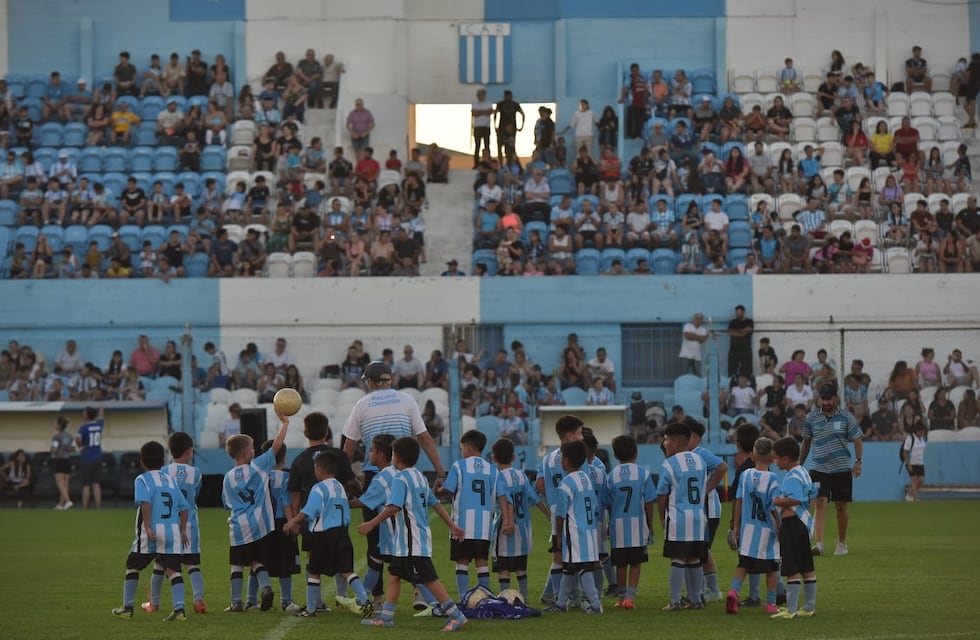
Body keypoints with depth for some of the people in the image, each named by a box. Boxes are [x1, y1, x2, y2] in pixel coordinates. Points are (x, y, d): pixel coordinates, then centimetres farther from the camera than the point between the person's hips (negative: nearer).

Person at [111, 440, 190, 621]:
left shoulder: (142, 479, 1)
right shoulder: (170, 480, 17)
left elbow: (145, 502, -16)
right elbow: (183, 506, 13)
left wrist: (147, 527, -20)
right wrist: (183, 531, 17)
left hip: (151, 533, -4)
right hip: (173, 532, 4)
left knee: (132, 567, 14)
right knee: (173, 570, -1)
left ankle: (127, 608, 19)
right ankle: (179, 609, -16)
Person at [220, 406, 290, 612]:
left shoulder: (228, 478, 5)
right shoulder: (257, 467, -4)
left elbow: (228, 504, 13)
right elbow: (277, 445, -4)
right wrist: (284, 423, 3)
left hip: (239, 527, 1)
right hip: (260, 525, -1)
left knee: (237, 564, 8)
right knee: (257, 561, 10)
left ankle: (236, 601, 5)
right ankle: (265, 587, -15)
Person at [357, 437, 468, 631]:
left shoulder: (400, 480, -15)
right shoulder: (420, 477, 14)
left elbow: (393, 508, -26)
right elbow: (435, 503, 17)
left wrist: (371, 524, -23)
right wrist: (452, 525, 21)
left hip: (412, 543, -10)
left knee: (428, 579, -8)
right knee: (394, 575, 14)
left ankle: (455, 616, -9)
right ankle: (386, 617, 18)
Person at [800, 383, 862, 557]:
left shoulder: (846, 417, -2)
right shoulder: (811, 417, 3)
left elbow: (857, 439, 1)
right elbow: (806, 443, 14)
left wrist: (858, 461, -11)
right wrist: (799, 464, 17)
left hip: (842, 469, 0)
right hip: (819, 469, 0)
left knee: (841, 506, 7)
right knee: (821, 502, -14)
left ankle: (842, 543, 22)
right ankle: (818, 544, -22)